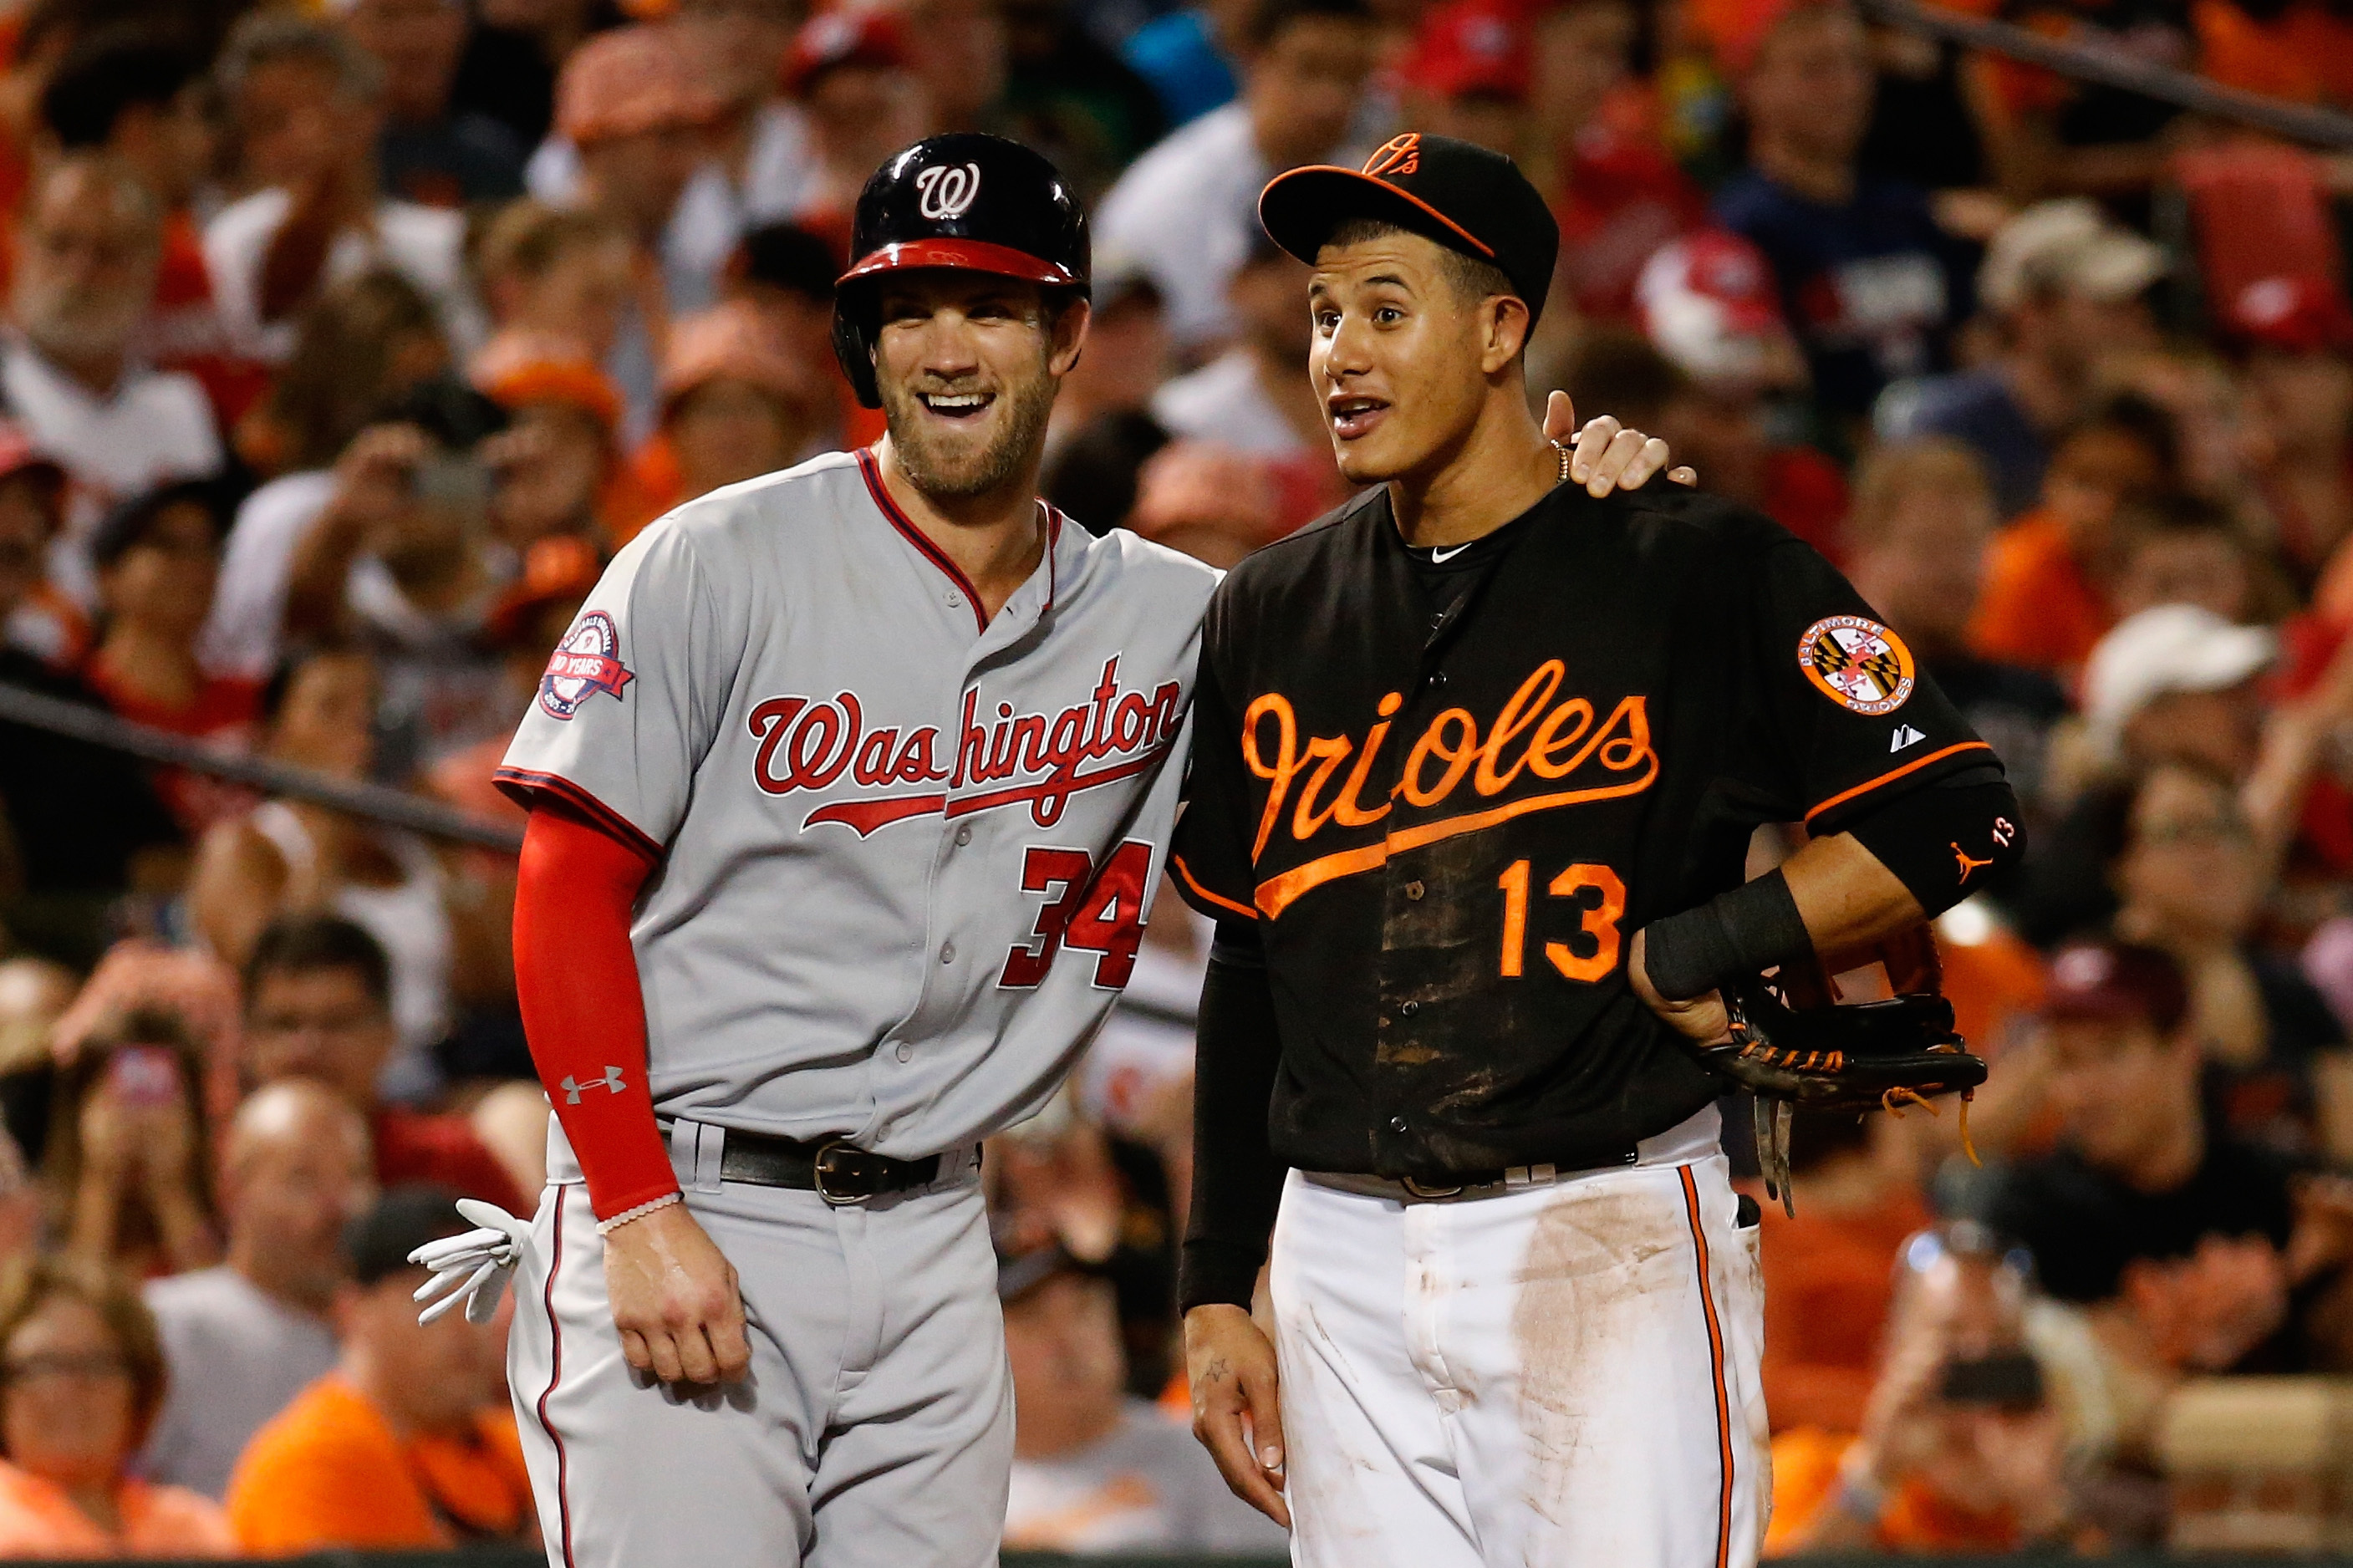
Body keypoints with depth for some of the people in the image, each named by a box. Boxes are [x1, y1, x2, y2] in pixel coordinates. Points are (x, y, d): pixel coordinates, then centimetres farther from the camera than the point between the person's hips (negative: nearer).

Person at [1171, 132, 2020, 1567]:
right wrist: (1216, 1296, 12)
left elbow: (1957, 817, -7)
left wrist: (1691, 953, -12)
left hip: (1615, 1241, -5)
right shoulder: (1271, 615, 13)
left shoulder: (1697, 574, -3)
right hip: (1344, 1260, 5)